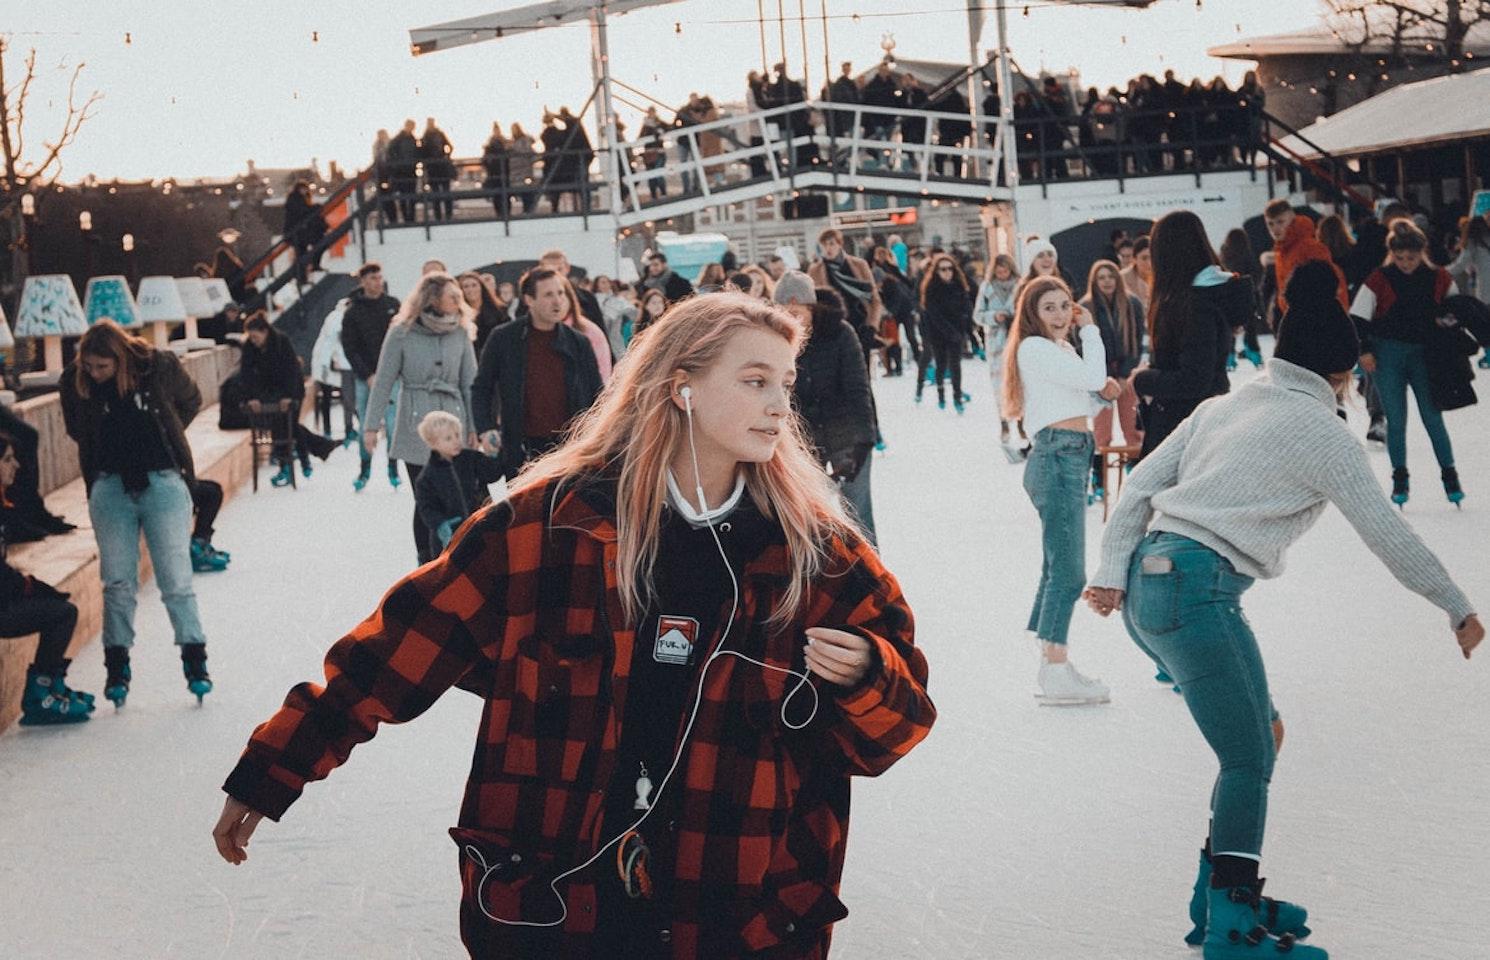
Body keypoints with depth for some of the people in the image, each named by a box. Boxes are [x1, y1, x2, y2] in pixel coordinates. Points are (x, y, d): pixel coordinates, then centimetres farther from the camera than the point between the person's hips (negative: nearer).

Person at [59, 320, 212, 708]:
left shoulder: (159, 367, -10)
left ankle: (195, 661, 6)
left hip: (163, 483, -2)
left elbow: (191, 401, 11)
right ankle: (117, 666, 12)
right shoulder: (74, 381, -5)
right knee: (118, 581, 3)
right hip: (110, 487, 2)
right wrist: (116, 448, 7)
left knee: (175, 578, -3)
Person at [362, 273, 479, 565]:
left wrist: (475, 426, 0)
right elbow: (384, 381, -1)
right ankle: (427, 566, 9)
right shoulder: (401, 333, -4)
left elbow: (470, 382, 5)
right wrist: (372, 426, -2)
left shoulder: (460, 333, 5)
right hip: (415, 426, -3)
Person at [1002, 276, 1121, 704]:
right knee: (1068, 572, -13)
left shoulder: (1059, 349, 22)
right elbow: (1090, 375, -17)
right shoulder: (1034, 347, -8)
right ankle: (1056, 675, -14)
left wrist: (1103, 392, 5)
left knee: (1058, 569, 13)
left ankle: (1053, 667, 19)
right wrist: (1090, 330, -3)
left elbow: (1084, 396, 26)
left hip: (1071, 459, 11)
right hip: (1056, 457, -11)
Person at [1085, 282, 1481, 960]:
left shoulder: (1224, 407, 19)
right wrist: (1458, 608, 12)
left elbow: (1141, 485, 13)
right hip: (1197, 590, -8)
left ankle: (1222, 893, 20)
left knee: (1263, 733, 16)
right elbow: (1387, 534, 2)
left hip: (1147, 581, 9)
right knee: (1248, 759, -5)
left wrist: (1113, 573, 8)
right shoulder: (1323, 432, -1)